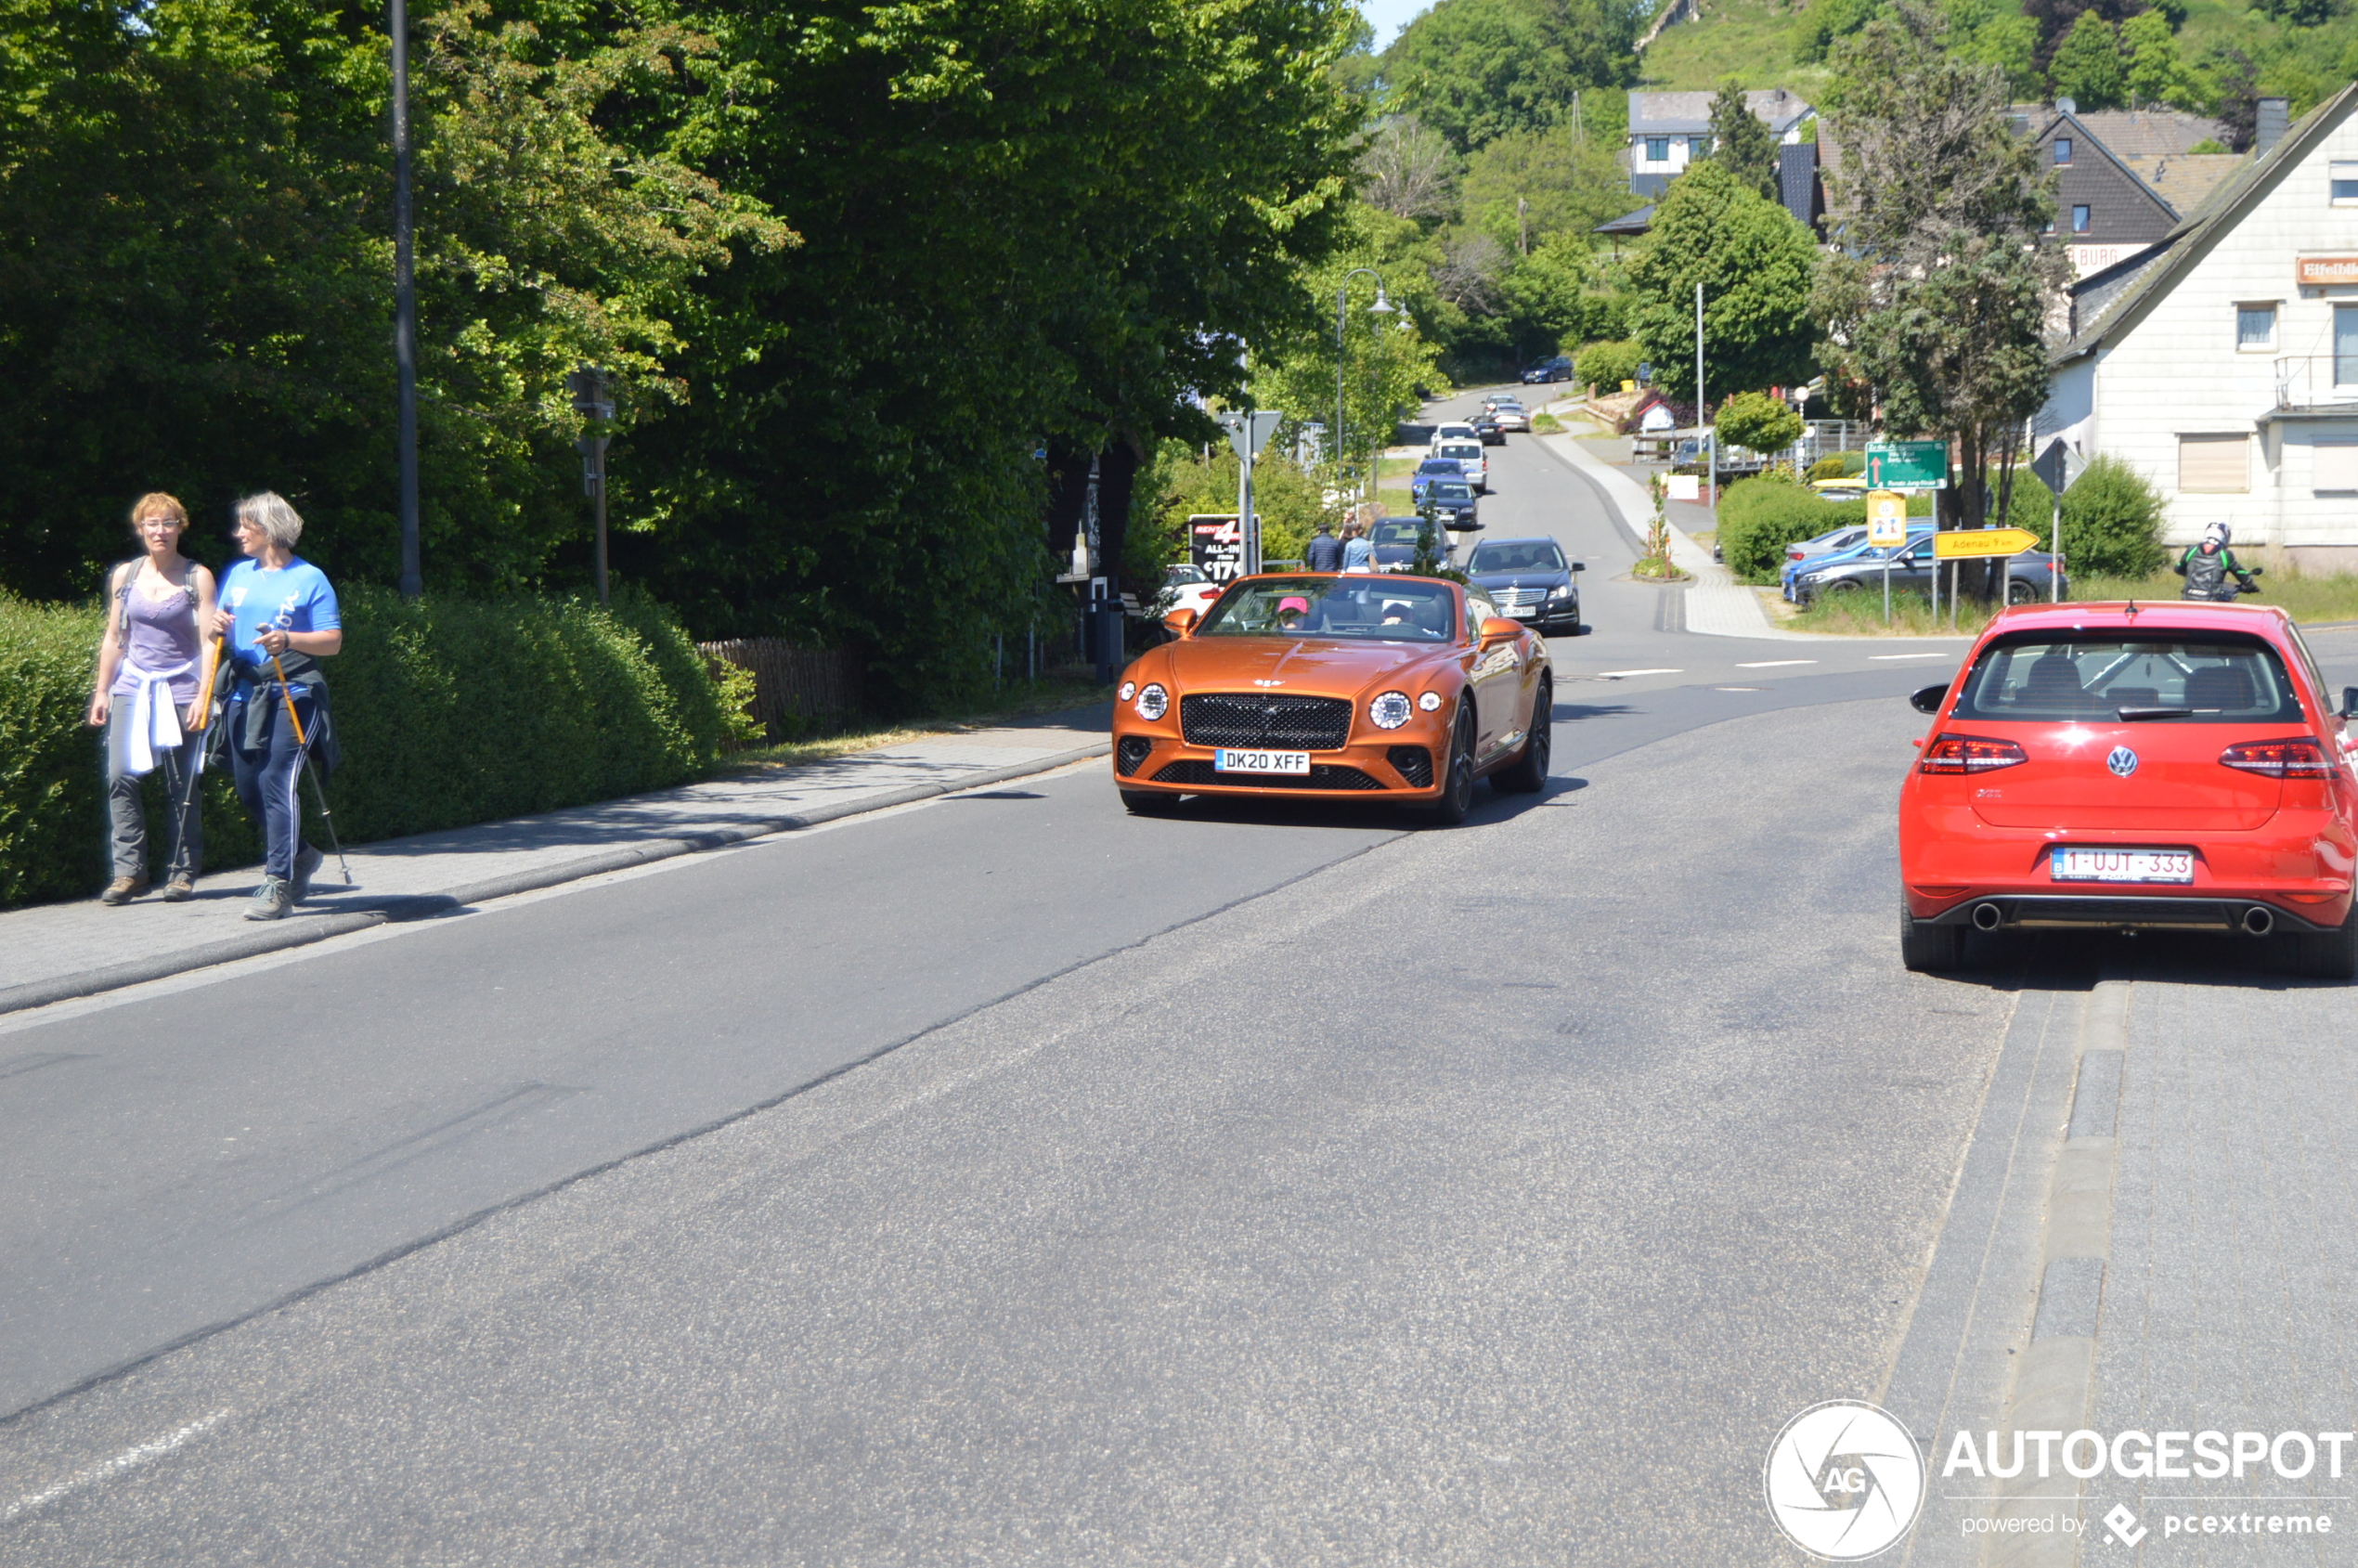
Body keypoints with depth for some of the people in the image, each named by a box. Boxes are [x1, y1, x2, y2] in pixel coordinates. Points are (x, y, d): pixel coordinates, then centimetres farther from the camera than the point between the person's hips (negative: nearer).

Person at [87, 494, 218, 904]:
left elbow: (208, 641, -3)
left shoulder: (197, 578, 0)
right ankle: (129, 871, -4)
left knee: (181, 787, 0)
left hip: (179, 689, -3)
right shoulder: (124, 576, 9)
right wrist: (101, 691, 11)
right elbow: (113, 637, 15)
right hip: (132, 685, 3)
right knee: (121, 777, -9)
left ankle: (181, 873, 9)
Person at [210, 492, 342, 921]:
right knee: (248, 787, 8)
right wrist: (216, 624, -2)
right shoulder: (238, 574, 16)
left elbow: (333, 642, -4)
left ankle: (278, 884, -9)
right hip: (244, 693, 6)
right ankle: (299, 855, 30)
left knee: (277, 781, -13)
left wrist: (288, 639, -21)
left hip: (291, 695, -6)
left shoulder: (309, 579, -1)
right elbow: (219, 629, 22)